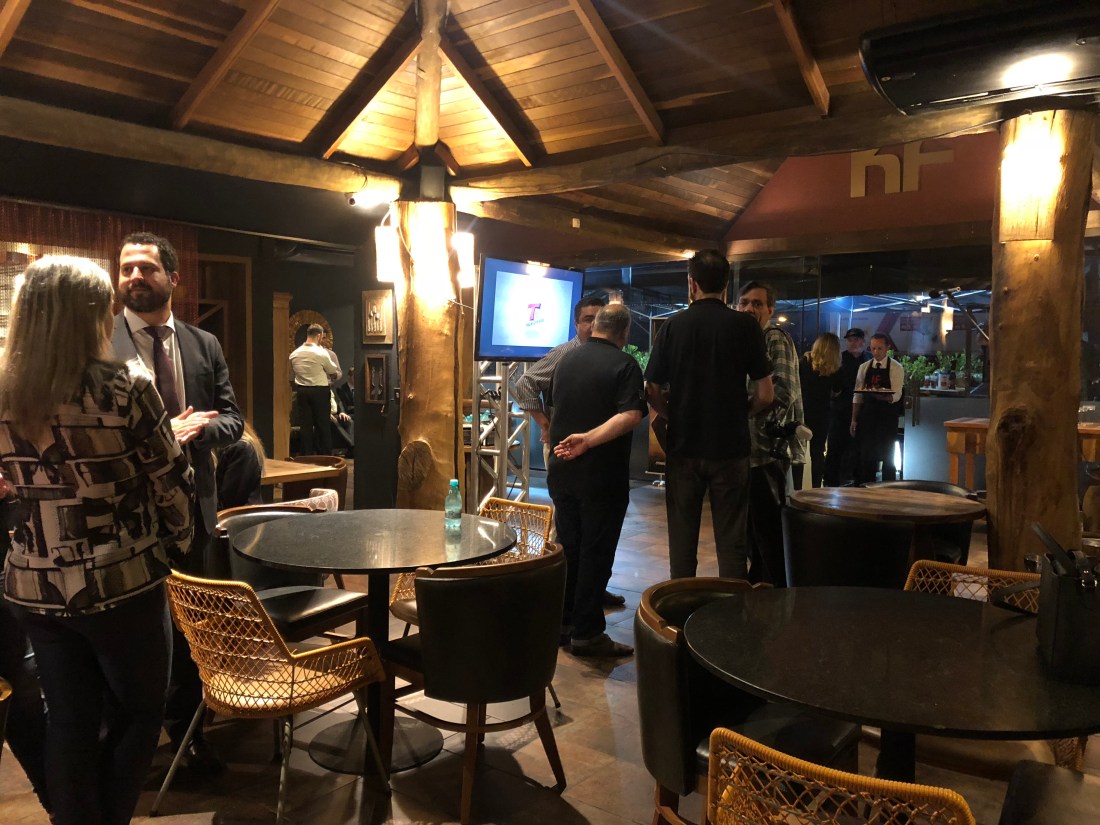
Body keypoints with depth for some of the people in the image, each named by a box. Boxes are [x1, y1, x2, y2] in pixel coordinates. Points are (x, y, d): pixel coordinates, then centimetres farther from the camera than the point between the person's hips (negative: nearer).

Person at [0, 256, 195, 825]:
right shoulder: (125, 389, -17)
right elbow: (172, 484, -10)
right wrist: (177, 542, 8)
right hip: (120, 584, -5)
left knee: (70, 722, 18)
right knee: (138, 713, 17)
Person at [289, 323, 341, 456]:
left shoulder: (294, 354, 2)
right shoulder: (322, 353, -13)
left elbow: (292, 374, 13)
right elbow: (334, 372, 0)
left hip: (302, 391, 4)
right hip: (320, 391, -4)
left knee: (305, 425, 8)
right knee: (323, 425, 4)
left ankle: (307, 455, 11)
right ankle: (325, 456, 8)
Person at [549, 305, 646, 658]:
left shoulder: (566, 360, 8)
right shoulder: (625, 365, -11)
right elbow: (630, 415, -26)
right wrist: (589, 440, -28)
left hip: (562, 471, 6)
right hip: (603, 477, -6)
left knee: (567, 547, 17)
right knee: (596, 553, 2)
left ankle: (562, 619, 26)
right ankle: (587, 633, 7)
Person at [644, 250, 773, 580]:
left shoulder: (673, 326, -3)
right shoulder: (745, 326, -5)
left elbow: (653, 391, -1)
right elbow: (765, 395, -5)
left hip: (683, 445, 1)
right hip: (731, 447, -1)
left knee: (682, 539, 12)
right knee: (731, 540, 8)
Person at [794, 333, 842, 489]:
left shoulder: (804, 361, -5)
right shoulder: (834, 368, -5)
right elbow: (836, 391, 5)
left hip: (801, 411, 0)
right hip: (821, 414, 0)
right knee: (817, 452, 11)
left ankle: (797, 489, 3)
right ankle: (816, 488, 10)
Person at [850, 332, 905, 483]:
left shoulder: (896, 368, -4)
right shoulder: (864, 367, 7)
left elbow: (896, 396, -13)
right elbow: (857, 395, 8)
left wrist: (883, 397, -34)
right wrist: (854, 420, 4)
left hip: (887, 416, -3)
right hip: (867, 415, 3)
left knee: (887, 456, 2)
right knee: (866, 455, 6)